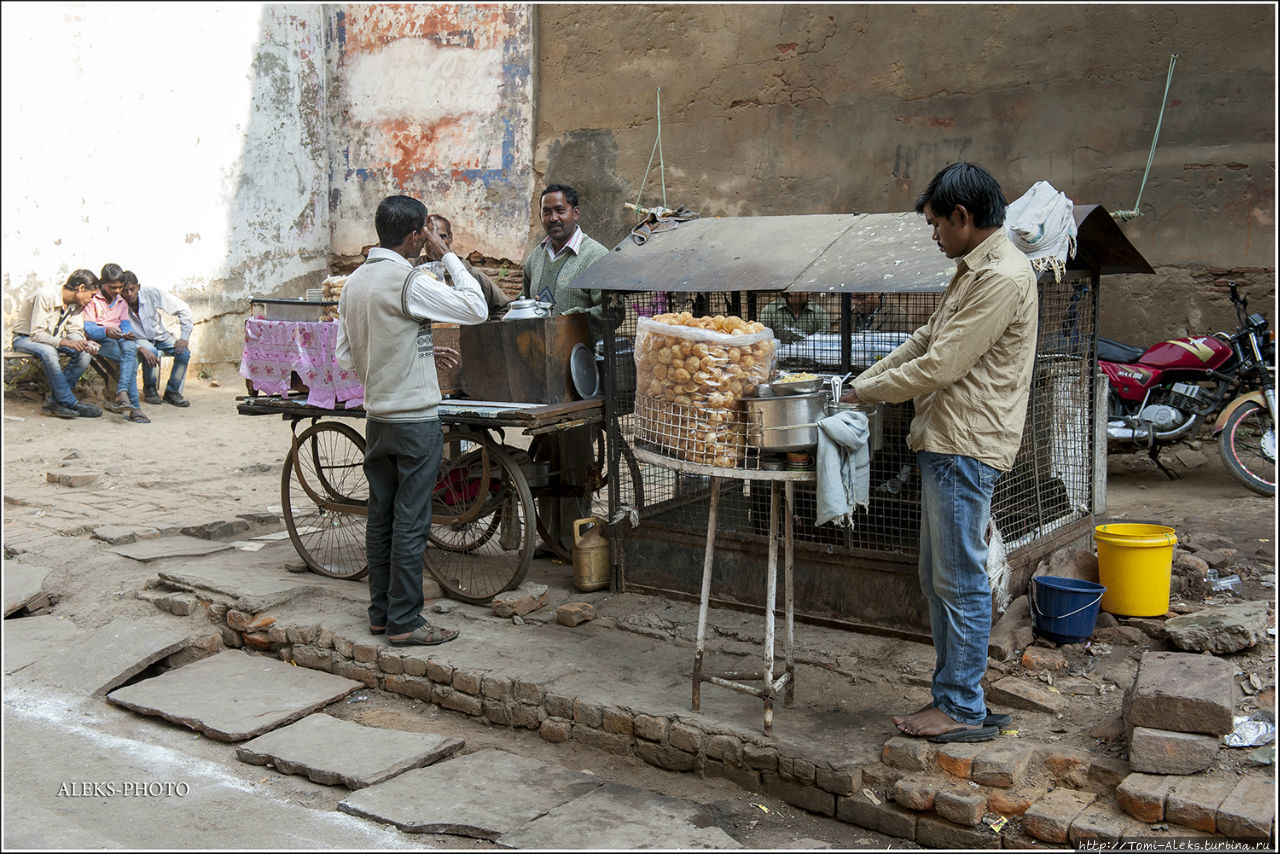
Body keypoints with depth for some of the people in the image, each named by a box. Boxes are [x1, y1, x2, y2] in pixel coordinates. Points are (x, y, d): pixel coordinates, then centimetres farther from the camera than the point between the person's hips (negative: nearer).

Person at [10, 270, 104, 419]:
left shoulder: (77, 304, -2)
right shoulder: (46, 296, -25)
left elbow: (74, 331, 0)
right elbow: (36, 334, -28)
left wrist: (84, 343, -23)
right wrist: (64, 342, -40)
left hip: (54, 339, 7)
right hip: (25, 338, -7)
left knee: (85, 354, -20)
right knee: (48, 351, -40)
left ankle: (55, 401, -17)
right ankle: (69, 403, -31)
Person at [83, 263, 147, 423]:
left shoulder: (122, 302, 21)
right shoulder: (92, 300, 2)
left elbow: (125, 324, 12)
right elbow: (88, 328, -8)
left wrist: (129, 333, -14)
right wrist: (106, 330, -29)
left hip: (120, 338, 4)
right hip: (99, 341, -4)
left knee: (130, 346, -36)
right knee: (132, 360, -32)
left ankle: (122, 393, -49)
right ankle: (134, 407, -41)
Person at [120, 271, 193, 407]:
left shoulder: (152, 293, -19)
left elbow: (183, 309, -11)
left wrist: (184, 337, -18)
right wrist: (141, 349, -40)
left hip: (160, 336, 2)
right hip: (139, 340, -2)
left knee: (184, 351, -24)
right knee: (150, 352, -35)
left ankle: (172, 392, -8)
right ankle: (149, 390, -8)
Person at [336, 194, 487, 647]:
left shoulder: (354, 282, 8)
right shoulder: (410, 282, -17)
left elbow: (345, 355, 12)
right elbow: (476, 308, -15)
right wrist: (448, 255, -7)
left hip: (376, 417, 8)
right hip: (414, 418, -8)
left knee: (380, 517, 13)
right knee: (410, 522, -2)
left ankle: (380, 612, 21)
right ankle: (404, 622, 4)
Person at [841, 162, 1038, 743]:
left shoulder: (1003, 277, -16)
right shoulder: (974, 270, 18)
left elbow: (941, 366, -19)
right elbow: (924, 341, 22)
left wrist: (868, 391, -8)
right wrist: (860, 382, 14)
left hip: (966, 450, -10)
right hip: (944, 442, 10)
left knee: (961, 580, -2)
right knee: (937, 579, 14)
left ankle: (965, 709, 8)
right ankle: (951, 695, 23)